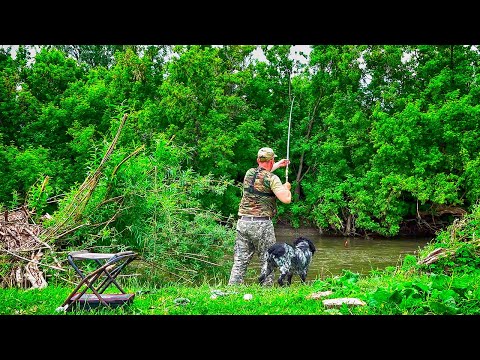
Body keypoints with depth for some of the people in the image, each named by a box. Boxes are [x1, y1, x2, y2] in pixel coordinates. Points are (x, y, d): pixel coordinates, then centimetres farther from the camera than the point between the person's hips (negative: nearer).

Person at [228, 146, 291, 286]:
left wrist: (279, 165, 44)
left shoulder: (249, 173, 10)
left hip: (243, 222, 6)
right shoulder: (272, 178, -9)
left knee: (240, 261, 8)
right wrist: (287, 188, 6)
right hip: (262, 225, -5)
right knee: (267, 262, 7)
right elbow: (286, 199, -16)